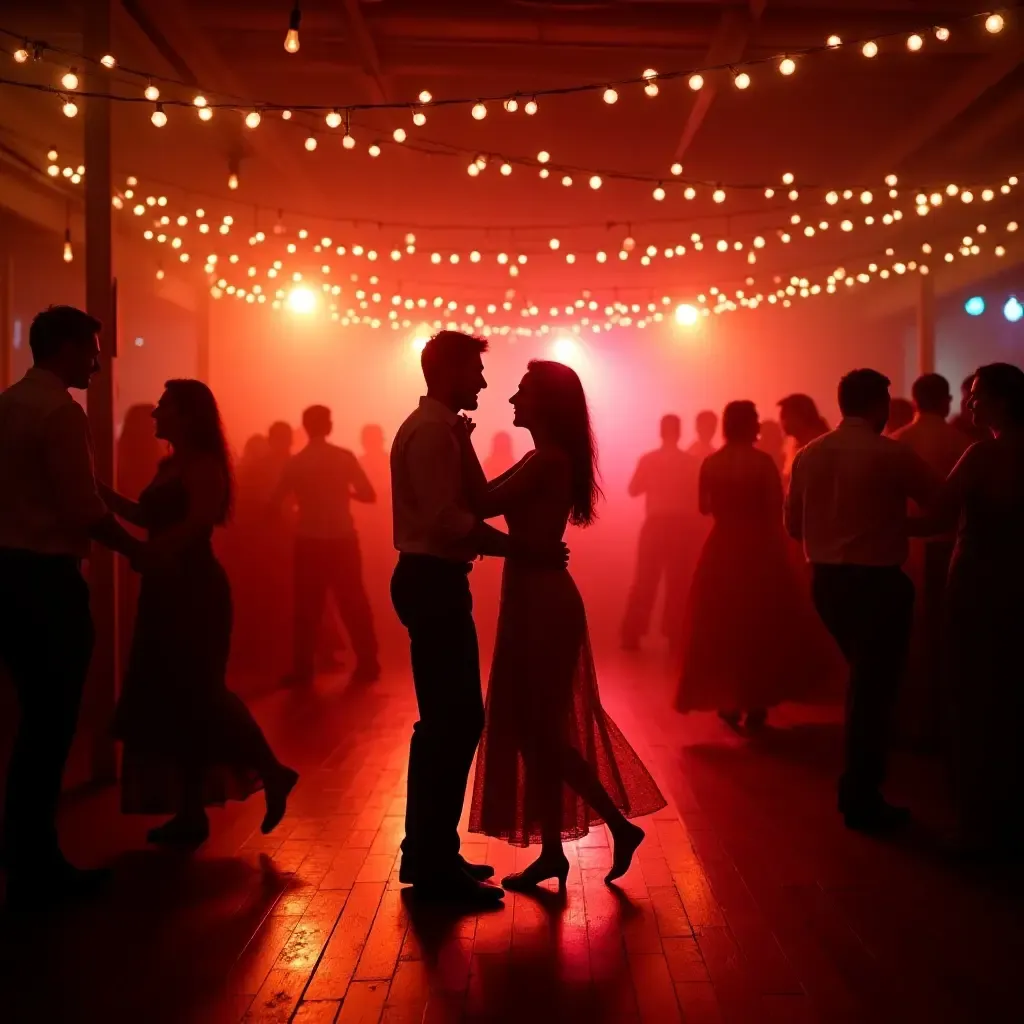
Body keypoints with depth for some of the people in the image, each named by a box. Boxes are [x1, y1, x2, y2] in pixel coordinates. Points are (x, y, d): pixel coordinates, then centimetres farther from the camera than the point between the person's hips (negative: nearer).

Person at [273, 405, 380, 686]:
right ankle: (368, 665, 8)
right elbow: (368, 495, -4)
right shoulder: (345, 457, -4)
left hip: (309, 542, 0)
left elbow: (275, 502, 3)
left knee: (308, 606, 8)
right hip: (343, 539, 0)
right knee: (353, 603, 7)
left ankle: (303, 669, 7)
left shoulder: (295, 463, -1)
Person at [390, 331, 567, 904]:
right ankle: (435, 863, 2)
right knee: (456, 720, -6)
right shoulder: (432, 431, -14)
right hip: (434, 583, -11)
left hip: (437, 581, 11)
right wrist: (523, 548, -20)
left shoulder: (440, 428, 18)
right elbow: (450, 520, -23)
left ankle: (429, 853, 23)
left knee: (446, 720, 14)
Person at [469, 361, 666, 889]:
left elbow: (483, 505, -19)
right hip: (535, 601, 10)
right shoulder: (545, 460, 13)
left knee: (537, 727, -2)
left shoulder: (547, 460, -16)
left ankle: (620, 823, 7)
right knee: (535, 726, 12)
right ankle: (552, 852, 19)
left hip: (541, 604, -10)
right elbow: (491, 498, 11)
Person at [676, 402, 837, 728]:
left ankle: (727, 701, 15)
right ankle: (755, 704, 12)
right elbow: (776, 511, -11)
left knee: (720, 627, 13)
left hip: (721, 549, 3)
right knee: (762, 627, 10)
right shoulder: (762, 462, -12)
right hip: (759, 549, -3)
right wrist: (781, 550, 1)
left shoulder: (710, 463, -1)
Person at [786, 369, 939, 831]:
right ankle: (862, 802, 14)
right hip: (877, 582, -6)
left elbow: (793, 524, 8)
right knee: (875, 686, 6)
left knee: (863, 678, 23)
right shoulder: (891, 453, -14)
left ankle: (855, 787, 30)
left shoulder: (808, 454, 2)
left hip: (827, 580, 6)